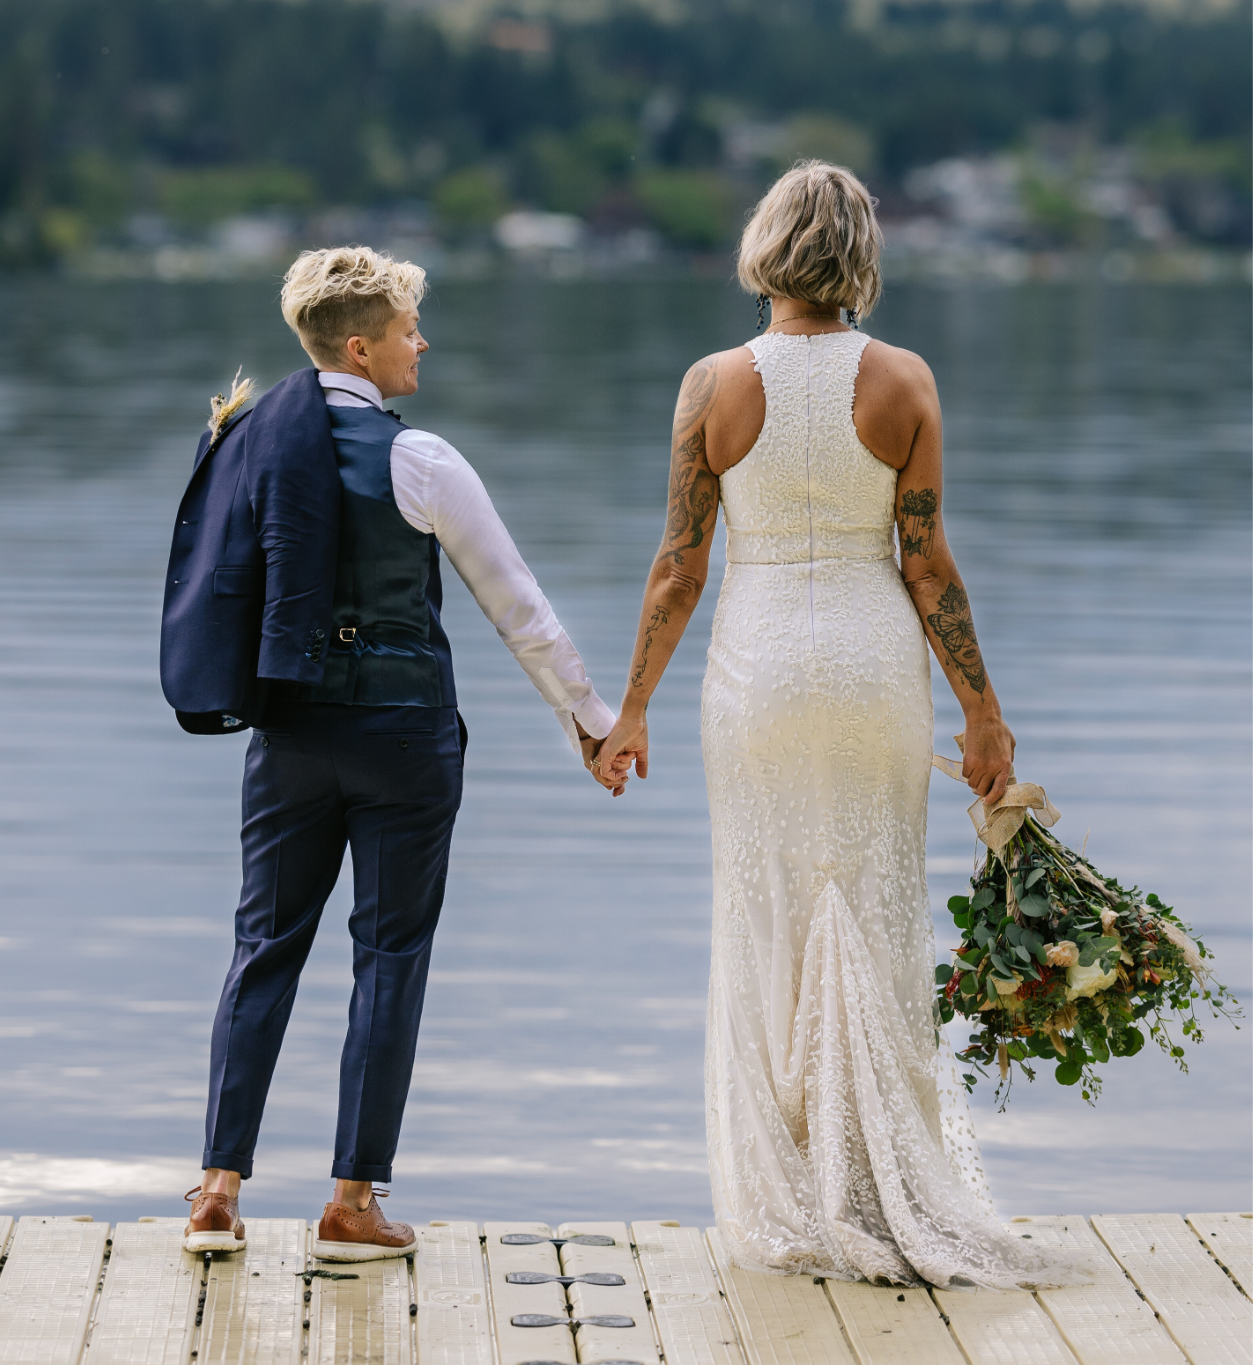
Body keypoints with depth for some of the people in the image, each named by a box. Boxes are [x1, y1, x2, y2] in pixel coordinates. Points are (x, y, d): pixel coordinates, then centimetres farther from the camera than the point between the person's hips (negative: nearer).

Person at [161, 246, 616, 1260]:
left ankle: (219, 1192, 7)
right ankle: (354, 1203, 6)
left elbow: (224, 583, 12)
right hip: (401, 722, -5)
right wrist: (587, 714, 4)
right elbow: (517, 606, -6)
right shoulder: (418, 461, -13)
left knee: (267, 941, 11)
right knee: (391, 953, 4)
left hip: (289, 722, 5)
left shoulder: (251, 442, 2)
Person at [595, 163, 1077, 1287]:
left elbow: (678, 570, -4)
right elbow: (928, 566, -5)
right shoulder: (904, 381, -6)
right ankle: (888, 1203, 10)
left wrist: (633, 709, 6)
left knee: (766, 933, 8)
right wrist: (983, 710, 4)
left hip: (759, 658, 0)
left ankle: (787, 1211, 12)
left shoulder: (716, 384, -6)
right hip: (876, 657, 0)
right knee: (878, 930, 8)